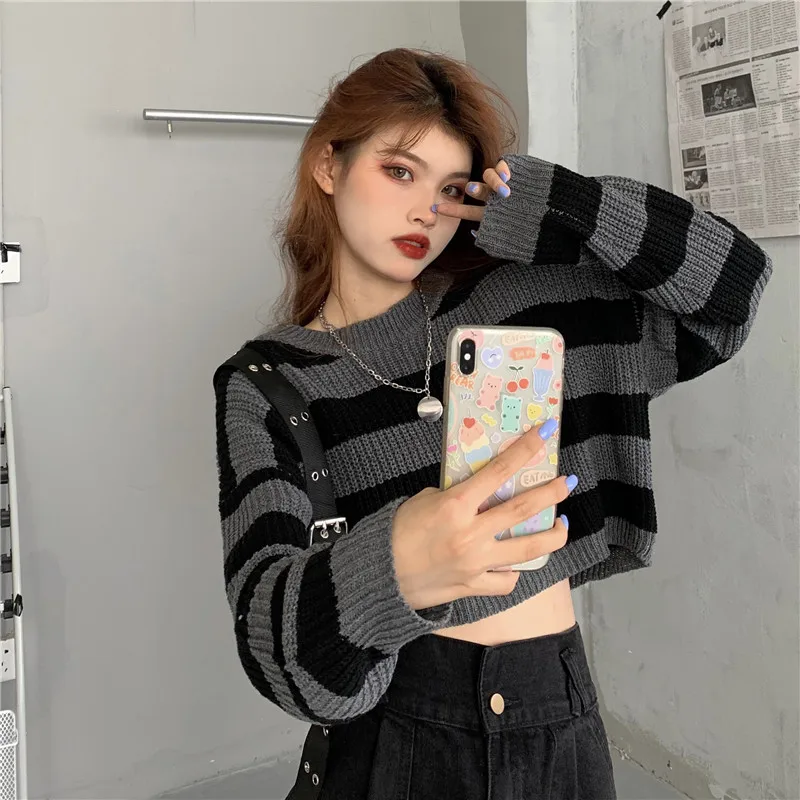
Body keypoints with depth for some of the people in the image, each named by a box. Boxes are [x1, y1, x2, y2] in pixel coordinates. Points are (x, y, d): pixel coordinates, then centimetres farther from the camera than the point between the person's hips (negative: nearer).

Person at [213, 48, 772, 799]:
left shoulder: (518, 301, -1)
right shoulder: (267, 382, -7)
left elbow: (733, 284, -2)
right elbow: (271, 628, -19)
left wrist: (555, 207, -11)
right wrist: (385, 570, -41)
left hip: (563, 719, 3)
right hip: (396, 731, -2)